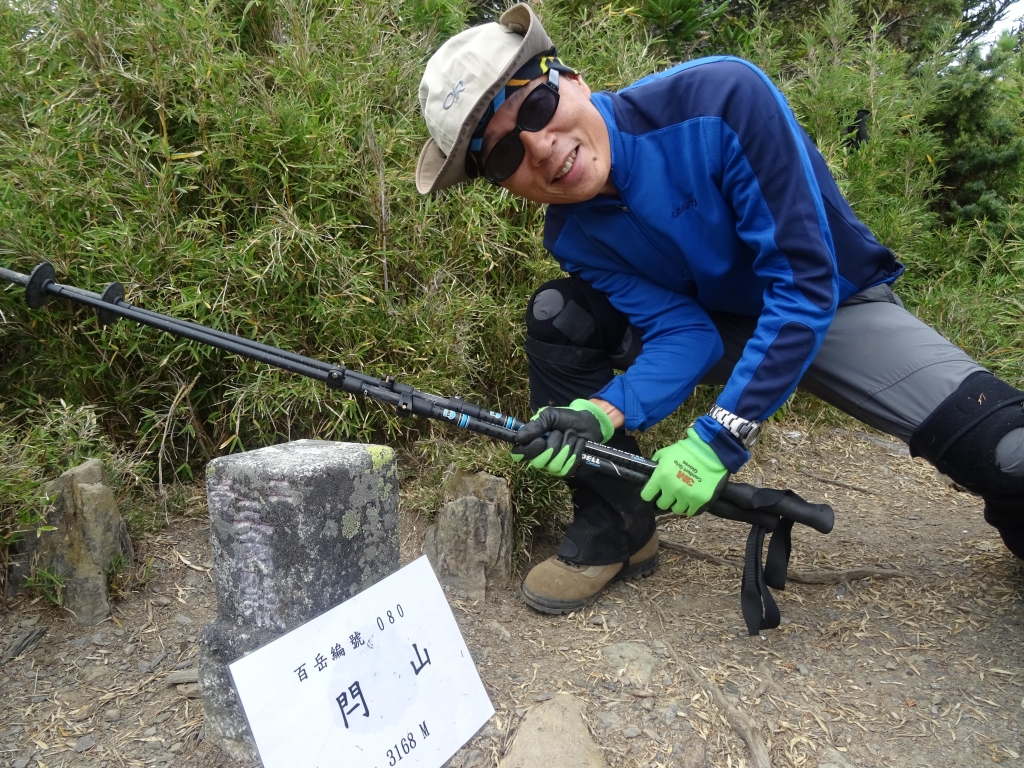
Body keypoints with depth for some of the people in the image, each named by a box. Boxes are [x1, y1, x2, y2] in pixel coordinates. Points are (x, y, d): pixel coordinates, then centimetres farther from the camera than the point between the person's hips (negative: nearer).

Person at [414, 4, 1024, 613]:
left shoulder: (722, 97, -30)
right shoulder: (573, 237, -14)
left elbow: (805, 282, -31)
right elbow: (682, 333, -17)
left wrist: (720, 438, -33)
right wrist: (600, 414, -36)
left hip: (835, 305, -3)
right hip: (715, 325, 4)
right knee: (556, 316, -15)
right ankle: (616, 527, -5)